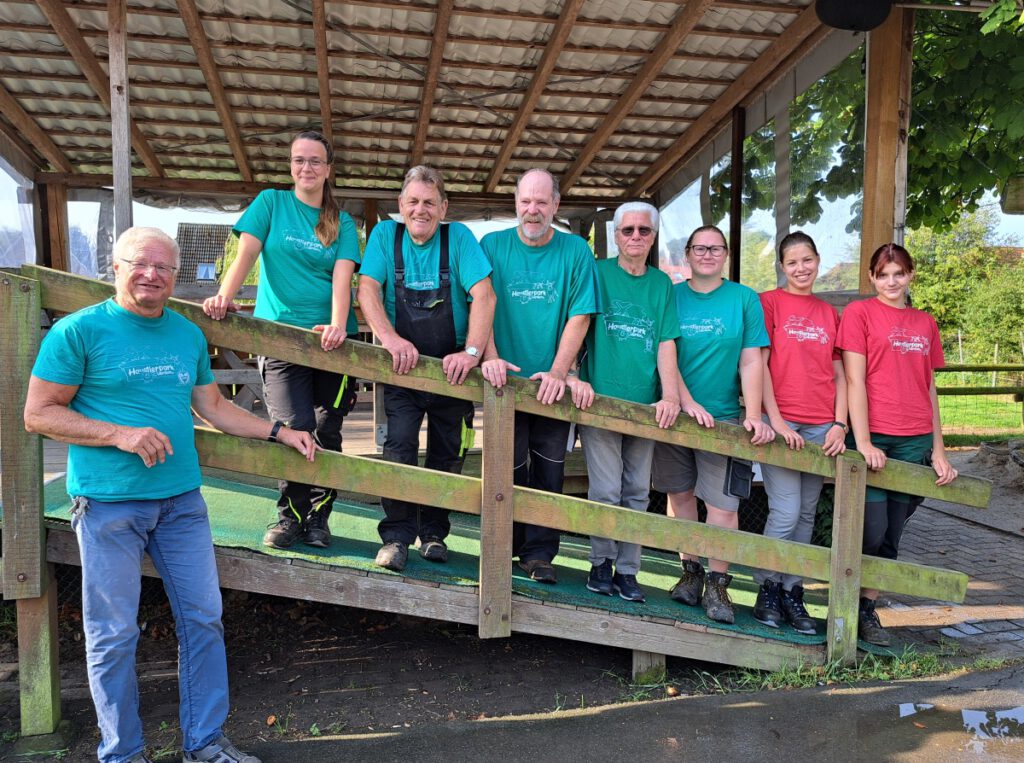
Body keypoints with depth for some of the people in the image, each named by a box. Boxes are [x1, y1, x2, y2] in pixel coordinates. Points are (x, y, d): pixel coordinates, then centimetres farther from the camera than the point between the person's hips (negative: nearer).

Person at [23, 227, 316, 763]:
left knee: (204, 619, 9)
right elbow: (38, 414, -6)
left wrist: (279, 432, 15)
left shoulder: (189, 335, 10)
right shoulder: (79, 330, -5)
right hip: (108, 503, -5)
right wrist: (121, 434, -18)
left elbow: (214, 407, 18)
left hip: (182, 499, 5)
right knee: (113, 634, 6)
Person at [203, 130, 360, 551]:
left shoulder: (342, 223, 11)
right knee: (295, 428, -13)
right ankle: (290, 514, 9)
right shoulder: (271, 202, 10)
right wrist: (225, 295, -20)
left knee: (327, 430, 0)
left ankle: (317, 516, 19)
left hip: (330, 338, 2)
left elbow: (342, 275, -4)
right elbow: (247, 253, -1)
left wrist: (338, 325, -22)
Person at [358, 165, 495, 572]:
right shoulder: (385, 234, 0)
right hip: (402, 367, 0)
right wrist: (390, 338, -27)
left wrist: (471, 351, -25)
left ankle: (433, 531, 24)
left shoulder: (458, 237, -4)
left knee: (447, 454, 7)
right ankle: (396, 536, -4)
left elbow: (484, 296, -14)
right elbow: (367, 289, -11)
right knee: (400, 444, -14)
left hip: (451, 367, 0)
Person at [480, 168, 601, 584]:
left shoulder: (576, 251, 1)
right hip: (506, 379, 0)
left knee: (549, 472, 5)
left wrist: (558, 372, -14)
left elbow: (579, 316, -4)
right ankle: (504, 549, 20)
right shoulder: (492, 246, 2)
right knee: (508, 470, 4)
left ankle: (539, 553, 17)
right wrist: (490, 357, -19)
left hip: (553, 383, 1)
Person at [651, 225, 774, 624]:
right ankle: (690, 572, 24)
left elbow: (751, 362, -2)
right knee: (680, 494, 9)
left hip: (724, 416, -1)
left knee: (722, 502, -5)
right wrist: (687, 402, -13)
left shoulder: (745, 299, 3)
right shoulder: (670, 296, 5)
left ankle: (717, 586, 8)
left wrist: (753, 416, -12)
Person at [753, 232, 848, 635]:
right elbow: (758, 363, -5)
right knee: (786, 513, -8)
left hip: (822, 427, 5)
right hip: (780, 423, -4)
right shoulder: (769, 302, 1)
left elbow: (839, 375, 14)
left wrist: (839, 425, 2)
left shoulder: (829, 313, 15)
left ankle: (792, 593, 19)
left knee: (806, 515, 8)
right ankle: (768, 590, 11)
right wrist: (775, 419, -11)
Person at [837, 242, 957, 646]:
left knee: (891, 534, 8)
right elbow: (854, 381, -7)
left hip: (915, 442, 5)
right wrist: (863, 442, -13)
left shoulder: (925, 323, 14)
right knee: (871, 530, -4)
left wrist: (938, 450, 11)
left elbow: (929, 389, 15)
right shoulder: (859, 313, 0)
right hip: (873, 439, -4)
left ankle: (868, 609, 21)